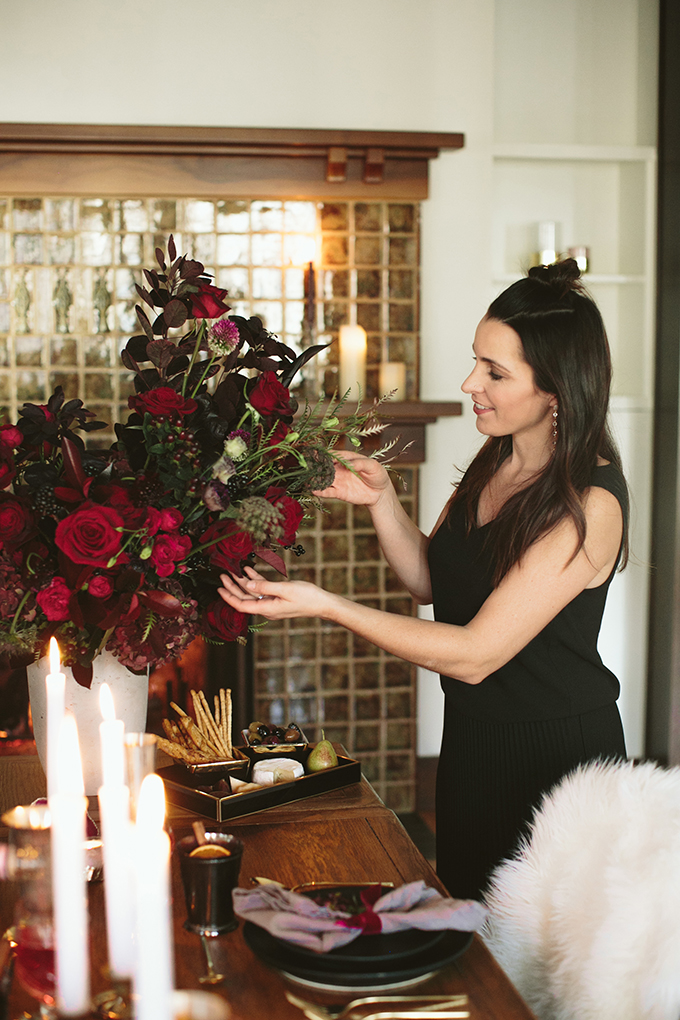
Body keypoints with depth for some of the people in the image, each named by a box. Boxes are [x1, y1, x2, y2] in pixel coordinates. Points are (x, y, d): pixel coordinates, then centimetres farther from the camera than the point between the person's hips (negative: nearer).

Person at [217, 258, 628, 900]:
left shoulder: (589, 504, -26)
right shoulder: (495, 461, -1)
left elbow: (475, 655, -28)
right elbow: (432, 582, 6)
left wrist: (325, 606, -29)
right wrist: (380, 499, -10)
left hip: (555, 757, -7)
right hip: (474, 741, 8)